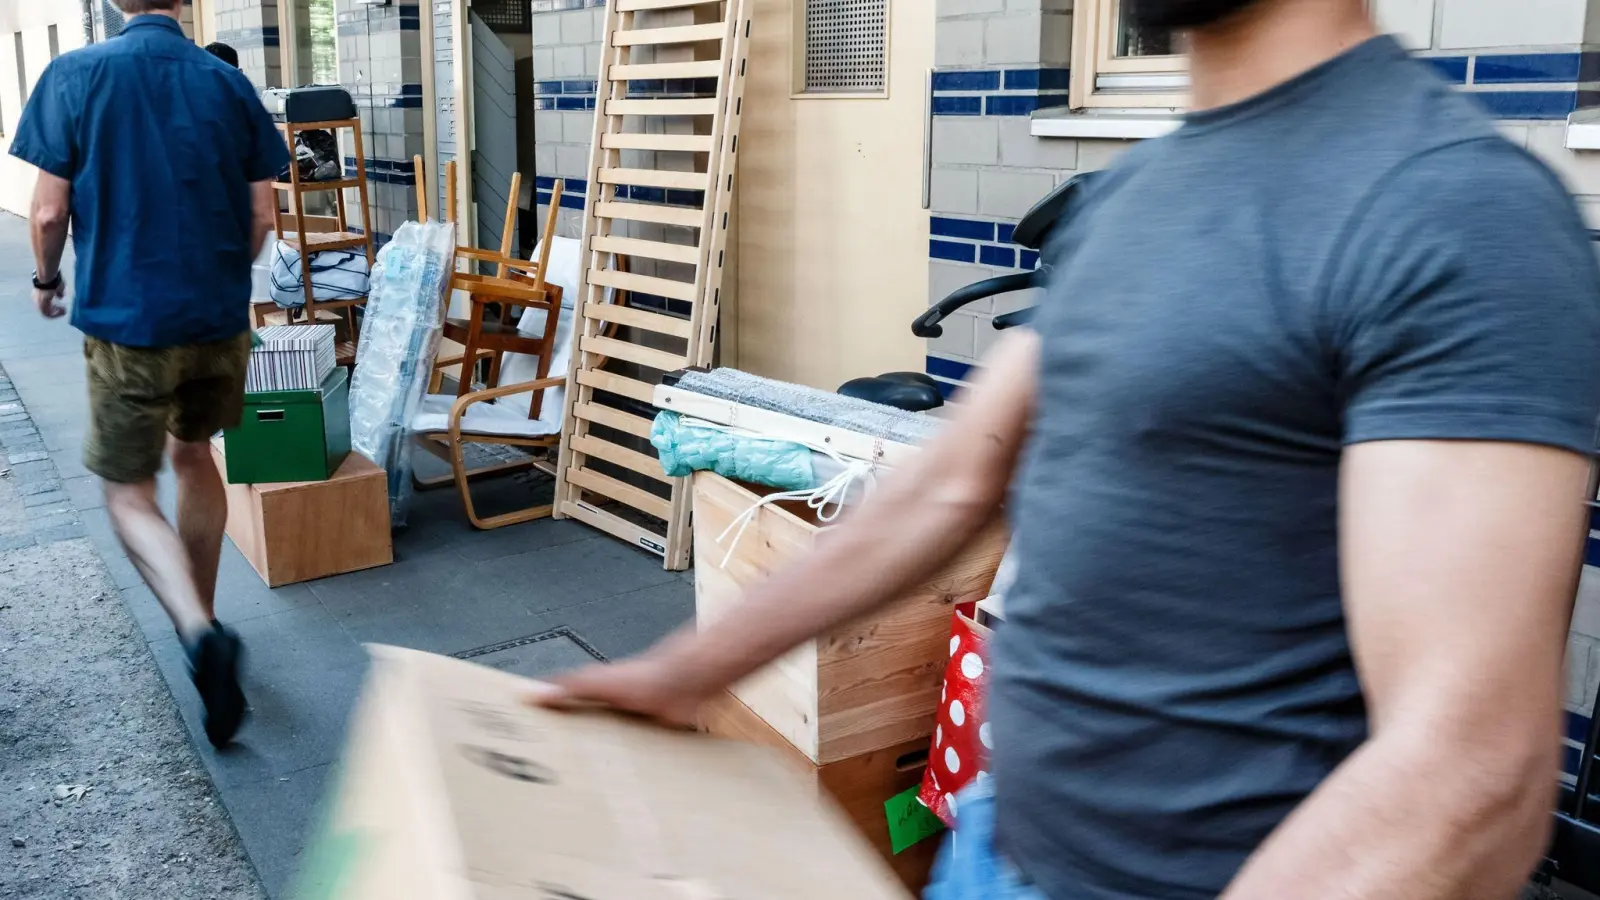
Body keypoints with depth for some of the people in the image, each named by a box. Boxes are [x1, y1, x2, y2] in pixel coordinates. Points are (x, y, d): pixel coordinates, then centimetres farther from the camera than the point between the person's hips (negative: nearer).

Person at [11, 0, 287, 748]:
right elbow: (262, 217, 1)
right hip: (221, 318, 3)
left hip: (127, 319, -3)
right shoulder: (228, 82, 0)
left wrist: (46, 279, 12)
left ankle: (201, 633, -17)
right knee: (193, 455, 23)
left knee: (129, 494, 6)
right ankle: (198, 616, 33)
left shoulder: (76, 76, -8)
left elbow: (50, 211, -8)